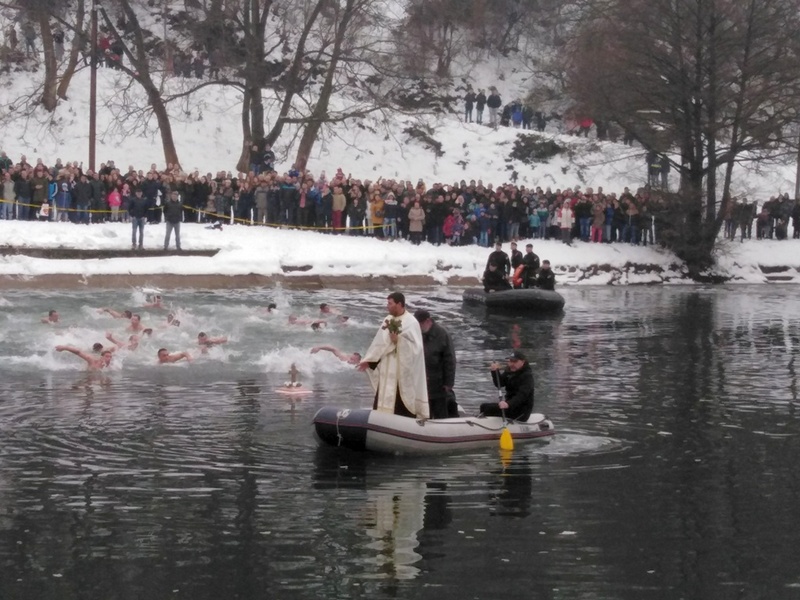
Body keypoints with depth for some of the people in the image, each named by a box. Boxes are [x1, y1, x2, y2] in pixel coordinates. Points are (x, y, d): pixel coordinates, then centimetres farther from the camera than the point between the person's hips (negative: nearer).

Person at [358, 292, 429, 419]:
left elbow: (416, 346, -16)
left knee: (402, 408, -6)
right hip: (387, 371, 7)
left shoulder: (411, 323, -10)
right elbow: (379, 343, 15)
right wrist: (368, 360, 11)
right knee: (384, 404, 7)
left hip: (403, 372, -7)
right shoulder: (388, 320, 11)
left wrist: (399, 340, -22)